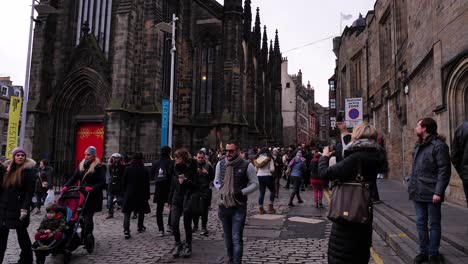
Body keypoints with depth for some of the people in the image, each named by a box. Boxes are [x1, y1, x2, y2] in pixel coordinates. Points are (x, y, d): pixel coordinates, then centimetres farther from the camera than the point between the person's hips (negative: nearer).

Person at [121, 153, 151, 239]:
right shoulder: (145, 170, -8)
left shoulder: (127, 169, -5)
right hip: (141, 195, 0)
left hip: (129, 194, 0)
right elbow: (147, 185, -4)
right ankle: (140, 227, 31)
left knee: (127, 213, 3)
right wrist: (147, 196, 6)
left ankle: (126, 231, -10)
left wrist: (125, 192, 13)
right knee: (141, 212, 19)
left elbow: (123, 182, 0)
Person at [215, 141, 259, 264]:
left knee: (236, 239, -7)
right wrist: (221, 189, -4)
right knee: (227, 237, 19)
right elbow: (216, 181, 15)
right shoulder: (220, 164, 1)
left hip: (239, 207, -4)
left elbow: (255, 183, -4)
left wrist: (242, 192, -16)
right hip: (223, 205, 4)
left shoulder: (247, 165, -11)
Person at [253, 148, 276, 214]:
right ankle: (270, 207, 11)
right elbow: (272, 169, -10)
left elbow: (256, 169, 10)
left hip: (259, 176, 4)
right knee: (272, 191, 14)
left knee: (261, 192, 10)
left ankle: (261, 208, 12)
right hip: (267, 176, -4)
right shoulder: (269, 158, -5)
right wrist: (269, 171, 10)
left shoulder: (257, 158, 6)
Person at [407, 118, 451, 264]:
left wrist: (438, 192, -19)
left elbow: (444, 170, -15)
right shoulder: (419, 146, 14)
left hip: (431, 194, -7)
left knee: (434, 224, 7)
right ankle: (423, 251, 25)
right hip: (418, 193, 7)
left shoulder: (438, 145, -11)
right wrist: (410, 181, 10)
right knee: (421, 223, 14)